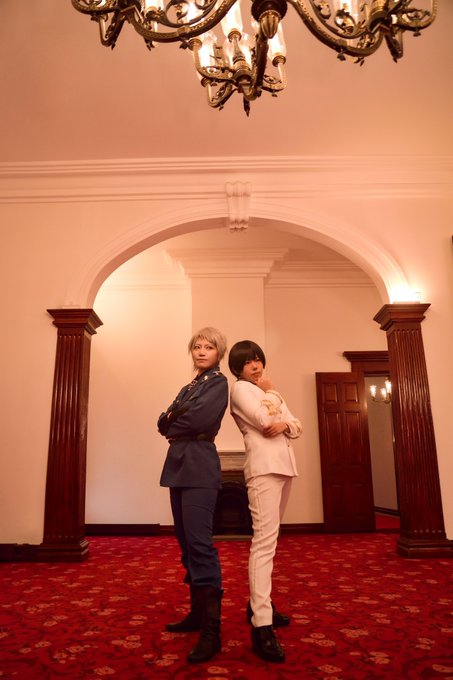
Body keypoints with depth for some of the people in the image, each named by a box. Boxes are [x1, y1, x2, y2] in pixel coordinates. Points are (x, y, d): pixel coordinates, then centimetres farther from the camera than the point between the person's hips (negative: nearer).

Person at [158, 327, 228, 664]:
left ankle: (212, 630, -6)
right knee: (186, 542, 12)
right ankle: (198, 612, 24)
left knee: (200, 543, -11)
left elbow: (201, 419, -17)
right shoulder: (188, 387, 21)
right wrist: (173, 417, -9)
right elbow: (163, 423, 12)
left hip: (199, 466, -8)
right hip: (179, 465, 8)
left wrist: (173, 418, 1)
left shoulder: (219, 383, -2)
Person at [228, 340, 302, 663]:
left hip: (284, 464, 9)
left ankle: (260, 603, 26)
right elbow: (264, 419, -16)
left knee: (271, 538, 14)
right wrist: (270, 392, 1)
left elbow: (298, 426, 14)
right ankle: (261, 626, -14)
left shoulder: (270, 391, 22)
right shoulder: (240, 388, -1)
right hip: (264, 465, -9)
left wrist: (283, 424, -7)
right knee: (264, 540, -15)